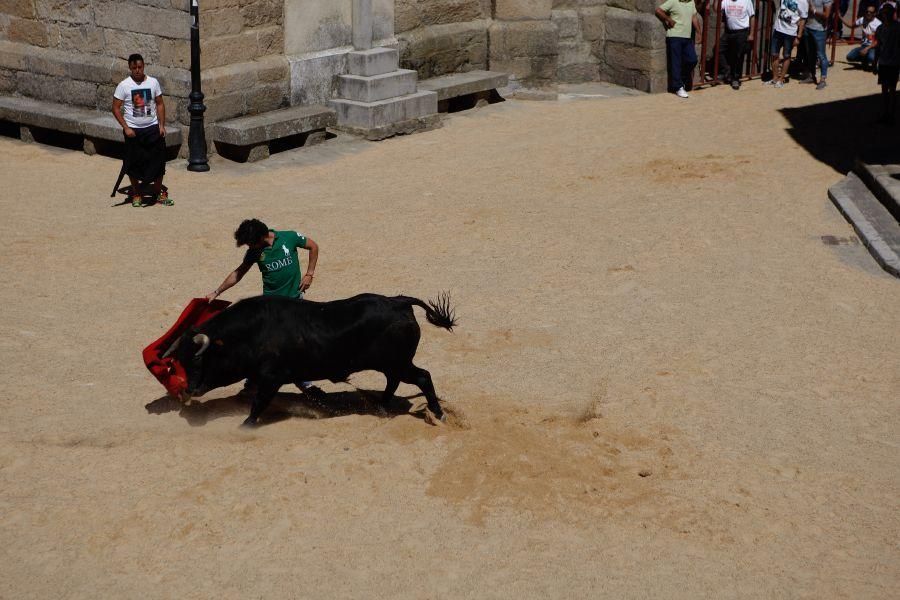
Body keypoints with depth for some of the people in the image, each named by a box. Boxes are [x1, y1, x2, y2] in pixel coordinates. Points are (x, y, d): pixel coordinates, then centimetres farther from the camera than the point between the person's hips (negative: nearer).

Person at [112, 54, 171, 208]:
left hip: (153, 128, 2)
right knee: (134, 163, 4)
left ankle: (158, 192, 19)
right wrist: (126, 128, -13)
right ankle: (136, 194, 19)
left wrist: (162, 125, -2)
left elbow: (160, 104, 7)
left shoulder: (153, 82, 0)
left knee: (158, 160, 4)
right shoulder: (124, 85, -8)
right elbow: (116, 108, -5)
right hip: (133, 130, -2)